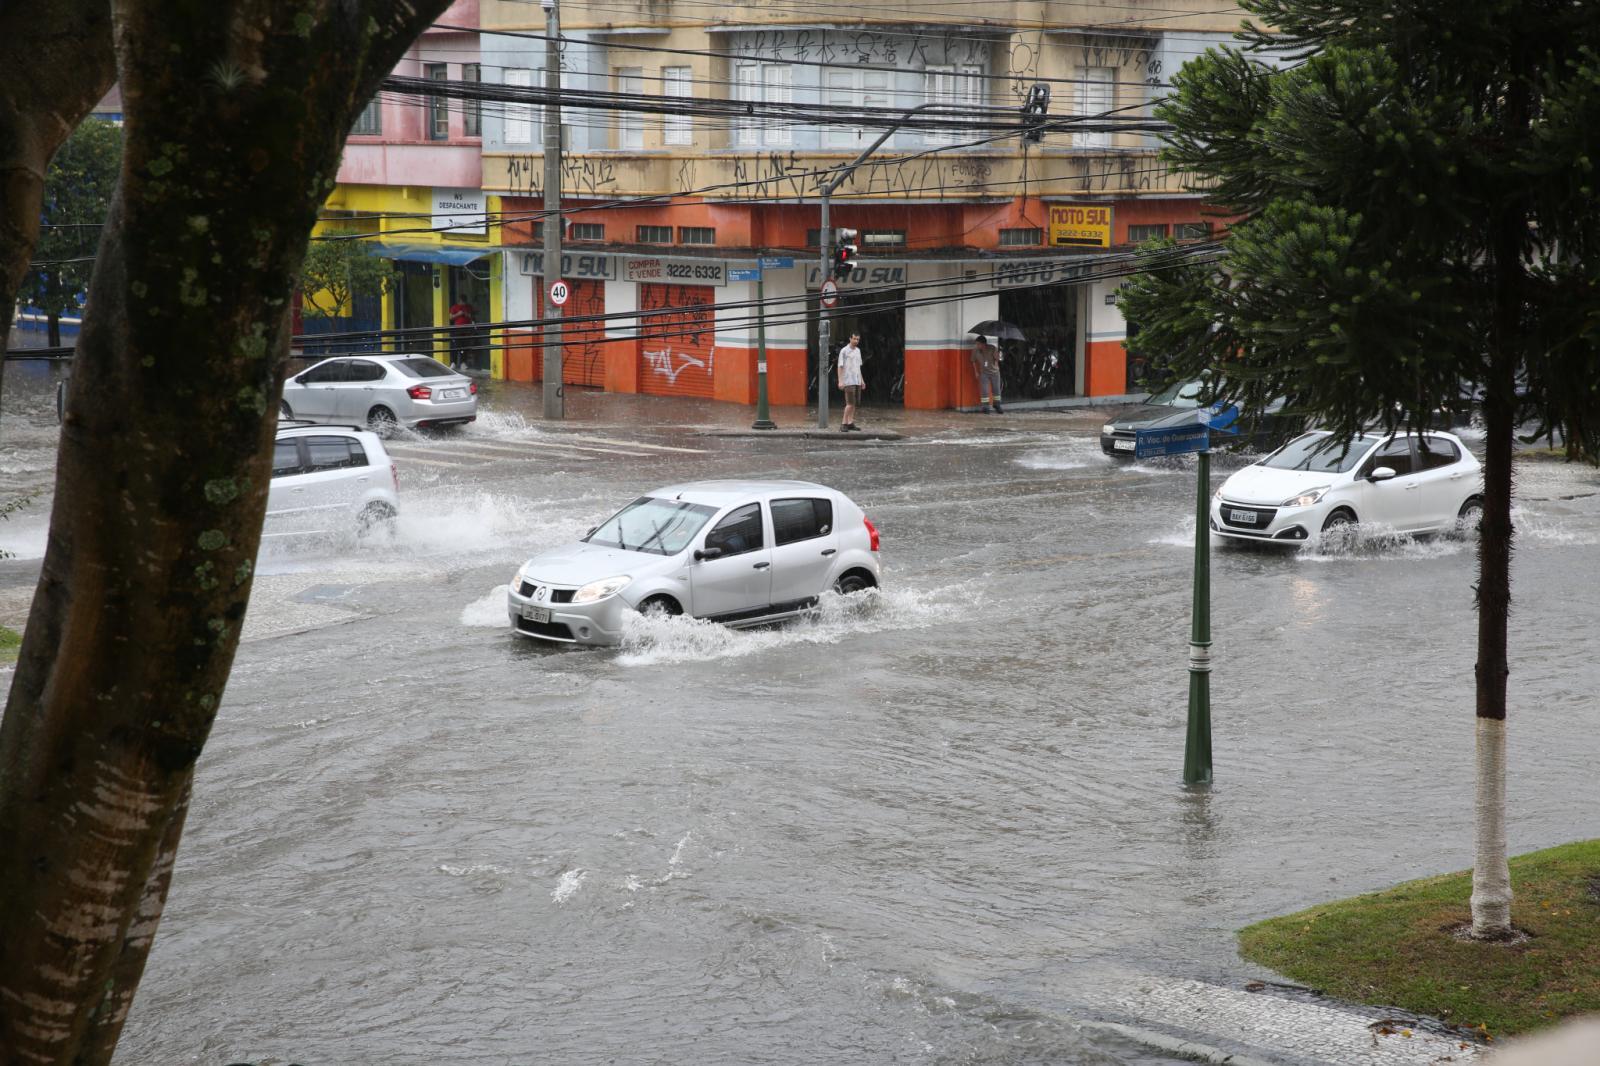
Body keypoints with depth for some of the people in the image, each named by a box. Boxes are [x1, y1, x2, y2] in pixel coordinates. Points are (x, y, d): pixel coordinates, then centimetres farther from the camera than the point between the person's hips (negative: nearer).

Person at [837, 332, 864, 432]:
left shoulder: (858, 350, 14)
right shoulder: (844, 351, -7)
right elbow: (840, 366, -9)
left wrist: (861, 379, 19)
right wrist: (840, 381, -15)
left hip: (857, 381, 7)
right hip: (848, 381, -7)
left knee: (854, 403, 7)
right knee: (850, 403, -13)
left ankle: (851, 423, 11)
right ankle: (844, 424, -10)